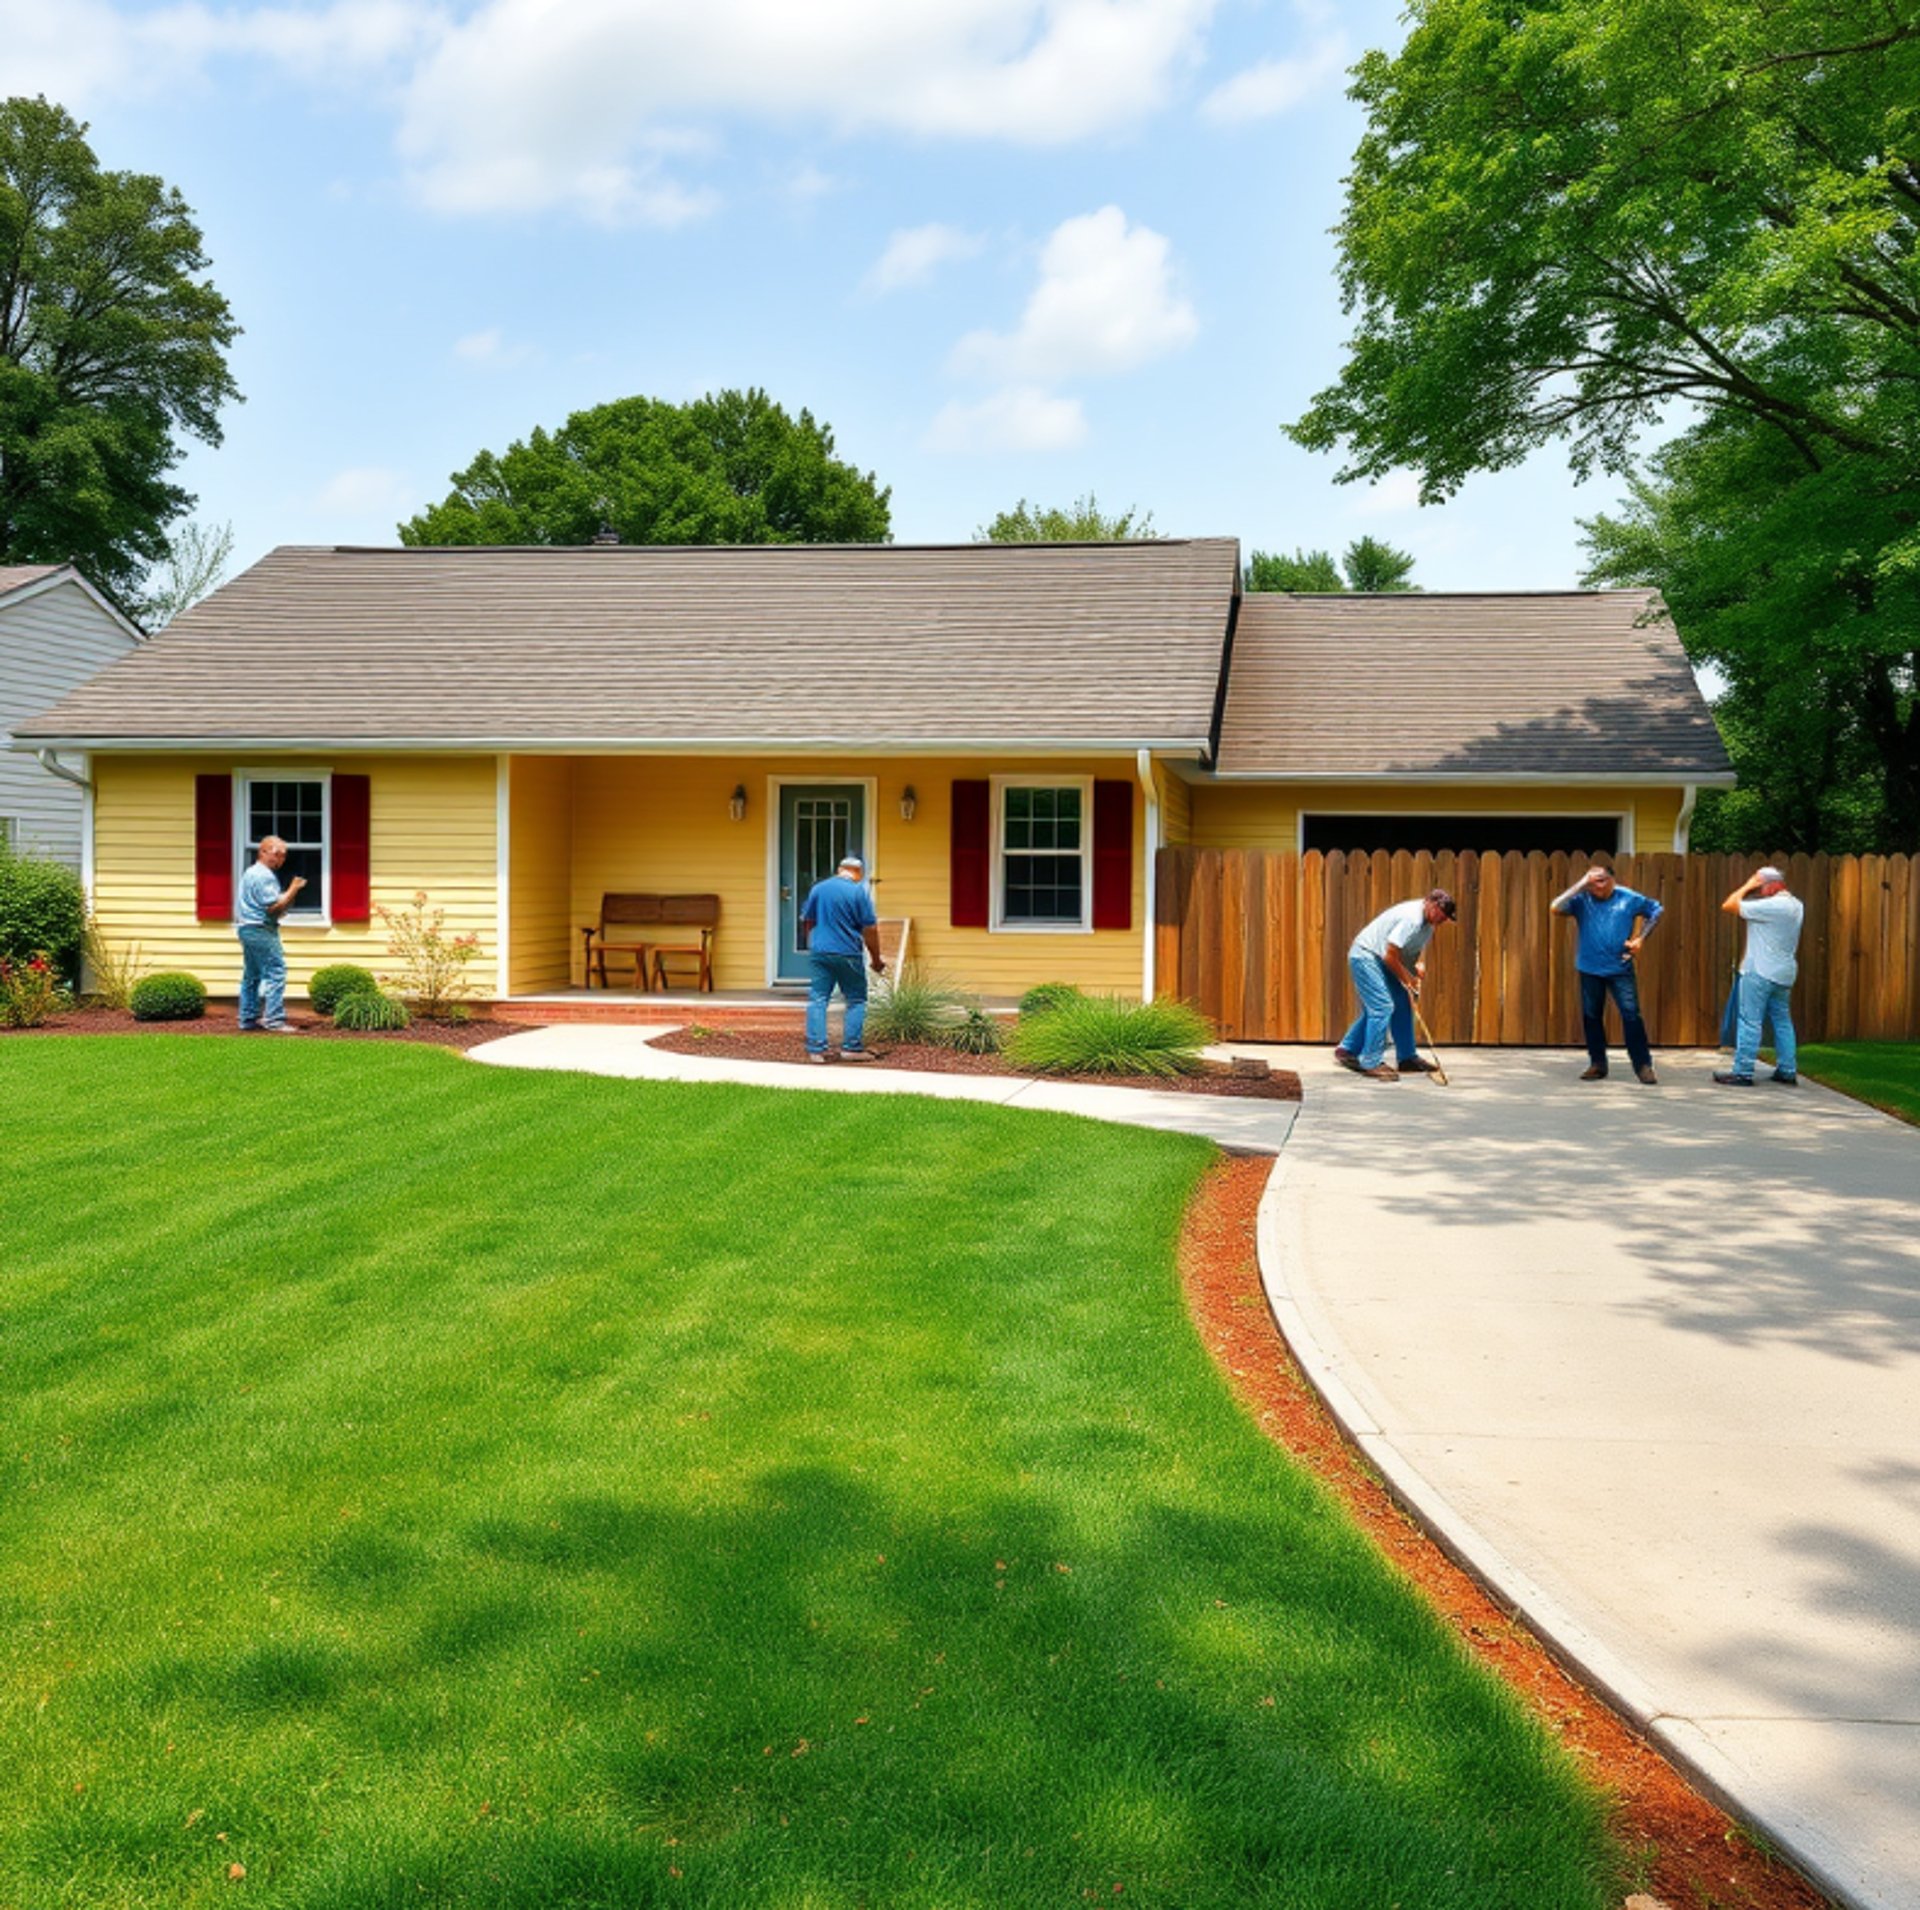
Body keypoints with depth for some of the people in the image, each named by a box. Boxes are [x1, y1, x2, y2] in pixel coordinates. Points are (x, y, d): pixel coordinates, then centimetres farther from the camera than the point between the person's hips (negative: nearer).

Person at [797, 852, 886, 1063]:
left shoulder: (818, 888, 7)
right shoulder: (859, 892, -6)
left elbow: (807, 923, 15)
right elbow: (870, 930, -7)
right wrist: (876, 959, 3)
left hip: (819, 953, 3)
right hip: (848, 955, -3)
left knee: (817, 1000, 4)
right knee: (856, 1000, 9)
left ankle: (815, 1049, -1)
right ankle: (851, 1047, 6)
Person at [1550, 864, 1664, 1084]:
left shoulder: (1628, 898, -1)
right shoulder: (1582, 900, -3)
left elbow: (1655, 911, 13)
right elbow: (1556, 908, -20)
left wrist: (1640, 938, 1)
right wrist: (1580, 885, -17)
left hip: (1621, 968, -1)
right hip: (1590, 969, 1)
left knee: (1631, 1015, -8)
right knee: (1591, 1016, 8)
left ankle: (1643, 1065, -2)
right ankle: (1597, 1064, 20)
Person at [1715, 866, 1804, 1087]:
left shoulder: (1771, 906, -18)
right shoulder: (1795, 905, 12)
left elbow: (1729, 905, -18)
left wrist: (1747, 886, -7)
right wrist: (1751, 888, 11)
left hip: (1760, 973, -9)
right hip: (1784, 974, 9)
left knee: (1750, 1021, -6)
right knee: (1782, 1021, 13)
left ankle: (1742, 1072, -6)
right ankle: (1787, 1071, 16)